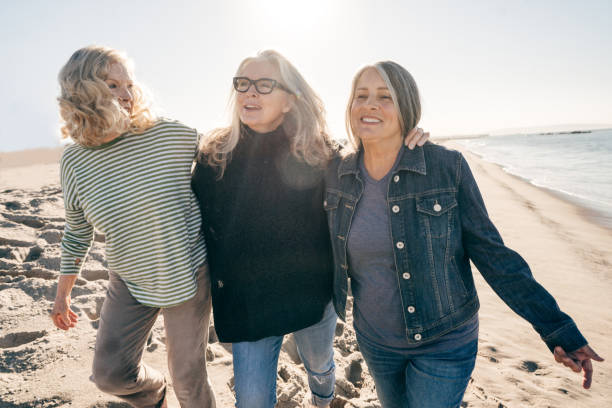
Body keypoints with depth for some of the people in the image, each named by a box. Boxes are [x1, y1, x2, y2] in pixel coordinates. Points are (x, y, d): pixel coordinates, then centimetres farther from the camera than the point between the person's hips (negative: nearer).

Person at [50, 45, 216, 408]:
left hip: (188, 274, -2)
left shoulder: (168, 134, -15)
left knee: (188, 376, 9)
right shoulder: (75, 160, -4)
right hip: (130, 282, 3)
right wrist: (63, 293, 14)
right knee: (110, 374, 9)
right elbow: (77, 230, 8)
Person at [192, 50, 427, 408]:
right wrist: (217, 281, 2)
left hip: (312, 296, 1)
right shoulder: (215, 156, -6)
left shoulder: (318, 154, -11)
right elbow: (198, 221, 4)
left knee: (320, 367, 28)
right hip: (246, 304, 0)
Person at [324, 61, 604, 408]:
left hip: (444, 344, -3)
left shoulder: (447, 167, -17)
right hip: (374, 339, 4)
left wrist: (559, 329, -10)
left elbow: (491, 253, -12)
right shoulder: (337, 172, -8)